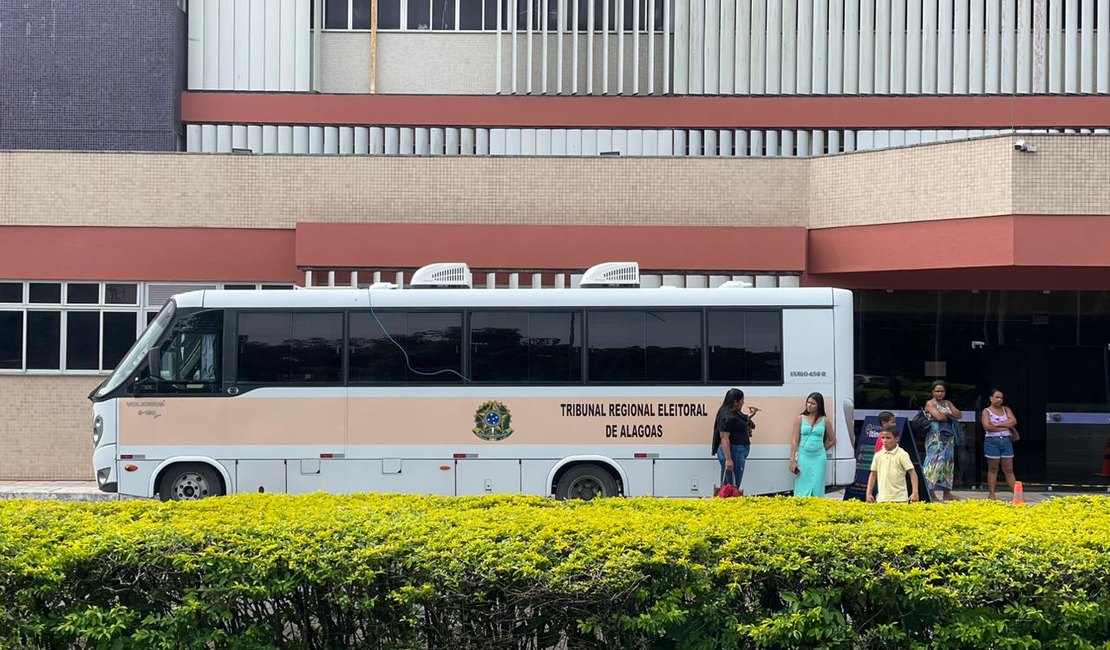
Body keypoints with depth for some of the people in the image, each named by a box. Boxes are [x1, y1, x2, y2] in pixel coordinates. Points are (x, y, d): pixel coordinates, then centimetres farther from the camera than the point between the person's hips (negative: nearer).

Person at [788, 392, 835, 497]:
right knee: (803, 487, -2)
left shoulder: (824, 421, 4)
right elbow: (795, 440, 1)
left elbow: (833, 440, 14)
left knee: (817, 487, 0)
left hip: (818, 458, 0)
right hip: (803, 457, 0)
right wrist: (792, 460, -4)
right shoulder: (800, 419, 3)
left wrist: (820, 450, 10)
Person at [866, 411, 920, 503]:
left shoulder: (902, 454, -2)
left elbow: (912, 474, -3)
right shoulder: (878, 455, 5)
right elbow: (873, 474, 11)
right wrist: (869, 493, 5)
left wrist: (915, 493, -13)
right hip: (882, 498, 2)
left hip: (899, 499, -2)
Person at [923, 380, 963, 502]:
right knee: (934, 462, -11)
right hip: (935, 436, -7)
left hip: (948, 437, 7)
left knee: (947, 463, 8)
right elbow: (939, 416, -17)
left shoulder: (948, 404, 18)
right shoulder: (930, 403, -2)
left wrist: (946, 414, -8)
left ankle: (947, 493, 13)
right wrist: (951, 416, -1)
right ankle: (931, 493, -13)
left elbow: (959, 415, 6)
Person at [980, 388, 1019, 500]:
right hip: (992, 441, -3)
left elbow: (1013, 421, -2)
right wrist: (1006, 427, -9)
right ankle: (991, 494, 2)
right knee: (993, 468, 0)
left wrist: (997, 424, -10)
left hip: (1006, 441, 3)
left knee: (1009, 469, 2)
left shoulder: (1006, 409, 13)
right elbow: (987, 426, -14)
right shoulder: (986, 411, 2)